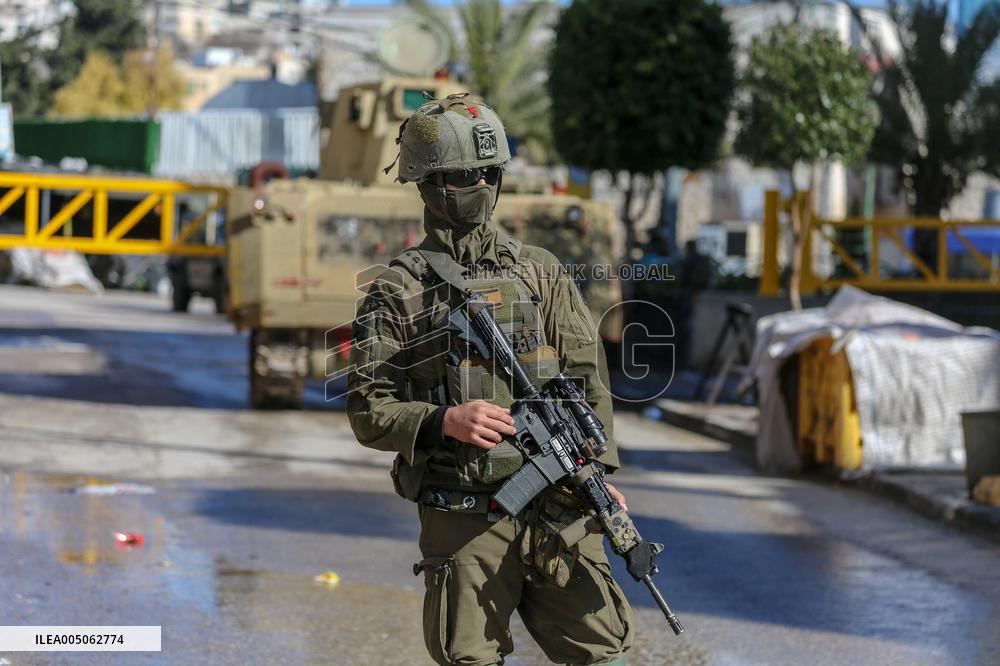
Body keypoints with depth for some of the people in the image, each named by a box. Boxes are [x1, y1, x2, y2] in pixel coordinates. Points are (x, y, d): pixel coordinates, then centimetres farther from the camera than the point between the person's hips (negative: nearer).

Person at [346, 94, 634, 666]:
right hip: (463, 525, -2)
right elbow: (368, 412, -1)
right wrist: (445, 421, -18)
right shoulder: (397, 292, 2)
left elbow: (589, 376, 8)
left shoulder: (541, 272, 11)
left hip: (557, 511, 2)